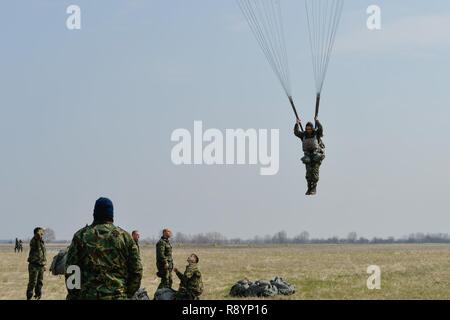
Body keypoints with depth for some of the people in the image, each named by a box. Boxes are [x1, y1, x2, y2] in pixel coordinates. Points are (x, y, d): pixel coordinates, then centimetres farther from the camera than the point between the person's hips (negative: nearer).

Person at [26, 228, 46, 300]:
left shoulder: (42, 242, 13)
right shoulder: (33, 242, -8)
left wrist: (44, 265, 20)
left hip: (41, 266, 7)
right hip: (34, 265, -7)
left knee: (40, 283, 11)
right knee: (32, 283, -7)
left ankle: (37, 297, 21)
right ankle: (29, 298, -2)